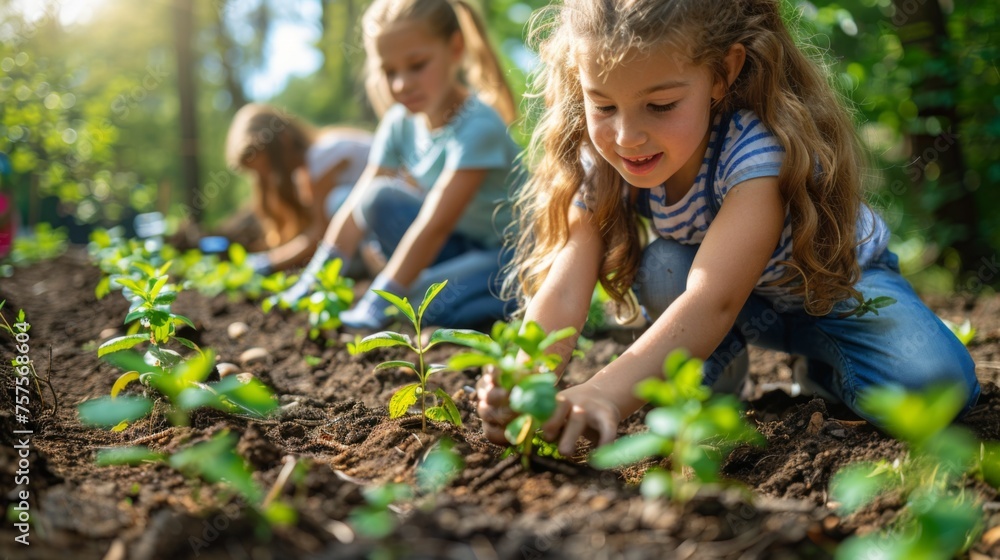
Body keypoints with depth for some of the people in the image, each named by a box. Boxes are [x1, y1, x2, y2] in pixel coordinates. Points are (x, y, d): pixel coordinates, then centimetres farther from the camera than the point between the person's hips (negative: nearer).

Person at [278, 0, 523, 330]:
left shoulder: (478, 126, -25)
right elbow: (357, 208, -4)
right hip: (462, 243, 7)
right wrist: (312, 281, -11)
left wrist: (375, 305, -32)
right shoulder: (400, 123, -3)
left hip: (515, 255, -7)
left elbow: (434, 225, -30)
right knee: (380, 198, -14)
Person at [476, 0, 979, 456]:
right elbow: (564, 285, -35)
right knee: (661, 268, -30)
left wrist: (606, 392, -68)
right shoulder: (604, 163, -24)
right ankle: (717, 367, -3)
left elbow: (714, 300, -52)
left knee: (937, 385, -28)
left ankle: (824, 375, 2)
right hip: (749, 308, 3)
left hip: (838, 285, -3)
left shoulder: (758, 149, -39)